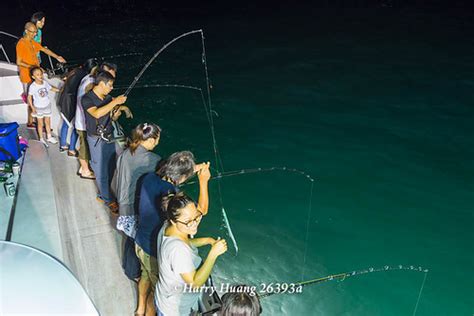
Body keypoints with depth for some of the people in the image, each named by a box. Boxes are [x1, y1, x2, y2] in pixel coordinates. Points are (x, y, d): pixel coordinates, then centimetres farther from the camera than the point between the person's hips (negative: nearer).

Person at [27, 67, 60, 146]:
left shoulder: (45, 83, -9)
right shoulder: (32, 86, -21)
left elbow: (51, 89, 8)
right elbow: (29, 97, -13)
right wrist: (32, 108, -17)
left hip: (47, 106, 4)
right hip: (38, 108, -4)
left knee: (48, 122, 17)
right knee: (40, 123, 10)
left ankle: (49, 137, 34)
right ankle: (41, 139, 25)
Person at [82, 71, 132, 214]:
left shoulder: (107, 98, 5)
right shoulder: (87, 99, -16)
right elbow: (97, 113, -35)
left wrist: (117, 113, -8)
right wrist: (115, 102, -34)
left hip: (109, 137, 7)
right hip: (97, 140, -7)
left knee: (110, 168, 14)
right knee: (101, 171, 3)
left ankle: (102, 195, 32)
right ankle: (109, 201, 15)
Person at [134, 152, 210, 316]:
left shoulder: (149, 178, -16)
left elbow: (166, 179, 8)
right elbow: (202, 210, -22)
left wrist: (193, 169, 1)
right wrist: (203, 181, -15)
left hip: (140, 242, 8)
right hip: (155, 252, -8)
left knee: (146, 275, 33)